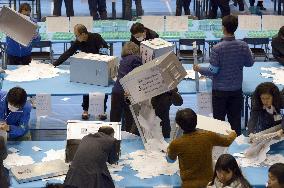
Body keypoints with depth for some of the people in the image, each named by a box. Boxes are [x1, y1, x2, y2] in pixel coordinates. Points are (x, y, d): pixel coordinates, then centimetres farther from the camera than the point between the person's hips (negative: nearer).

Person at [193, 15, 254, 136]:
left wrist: (199, 69, 1)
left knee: (219, 120, 10)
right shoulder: (243, 46, -10)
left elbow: (213, 71, -16)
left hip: (220, 90, -3)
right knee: (235, 119, 14)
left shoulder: (217, 48, -20)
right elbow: (250, 63, 5)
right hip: (237, 89, 3)